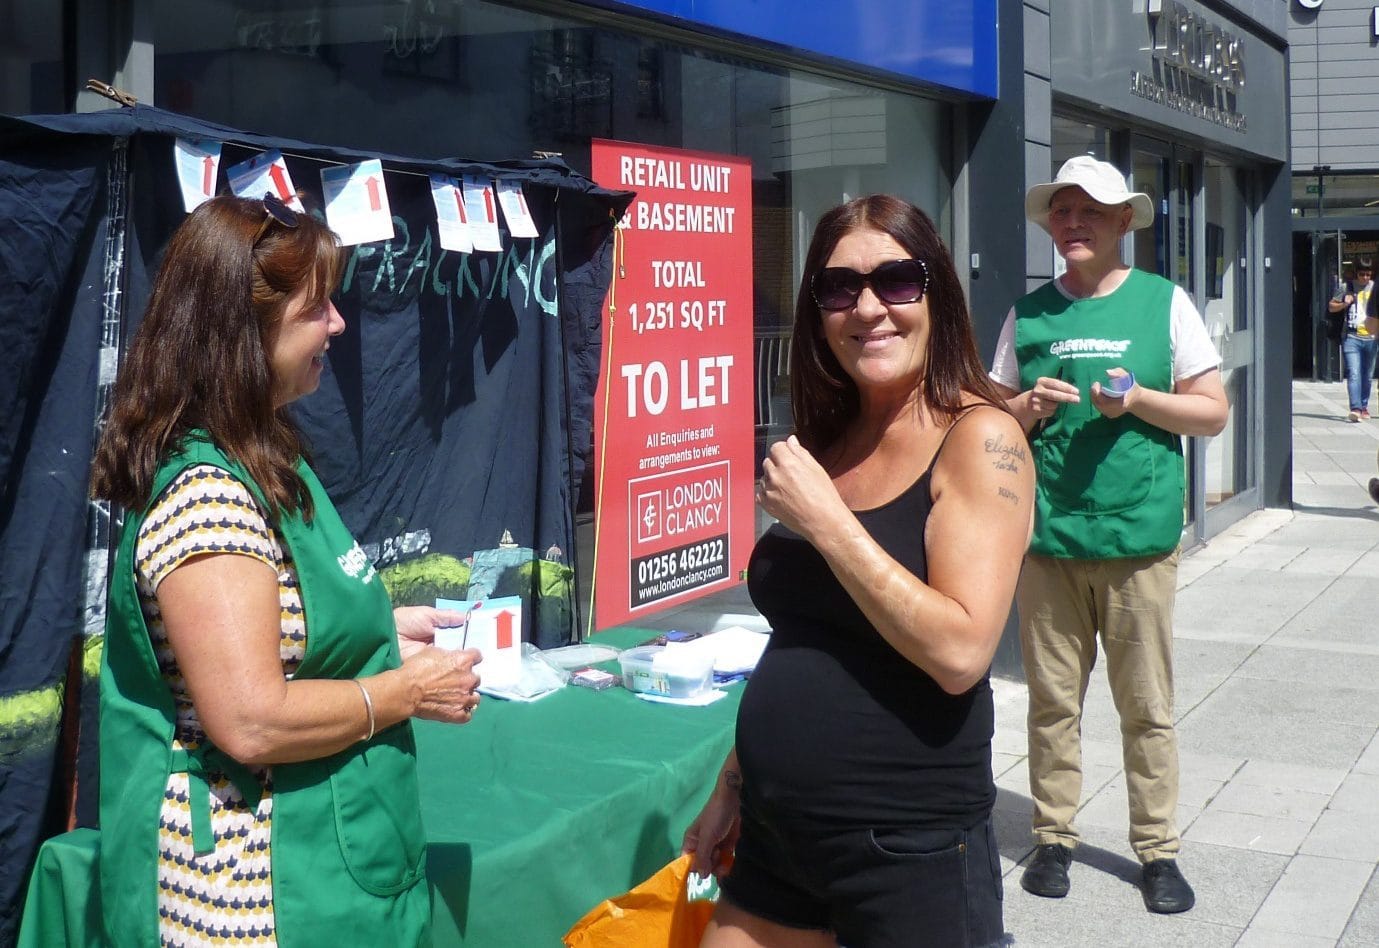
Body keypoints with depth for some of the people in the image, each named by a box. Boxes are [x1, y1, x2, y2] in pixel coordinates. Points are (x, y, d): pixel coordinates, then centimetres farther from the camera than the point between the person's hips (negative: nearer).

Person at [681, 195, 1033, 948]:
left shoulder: (980, 437, -12)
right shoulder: (825, 444, 7)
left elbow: (960, 650, -23)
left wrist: (824, 520, -20)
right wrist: (732, 787, 18)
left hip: (912, 848, -6)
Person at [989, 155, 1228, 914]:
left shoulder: (1165, 302, 4)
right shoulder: (1028, 314, 9)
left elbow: (1213, 412, 4)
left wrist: (1137, 399, -12)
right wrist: (1027, 407, -8)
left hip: (1138, 537, -1)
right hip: (1045, 537, 2)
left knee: (1147, 707, 3)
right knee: (1053, 700, 7)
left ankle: (1157, 850, 15)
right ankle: (1053, 837, 20)